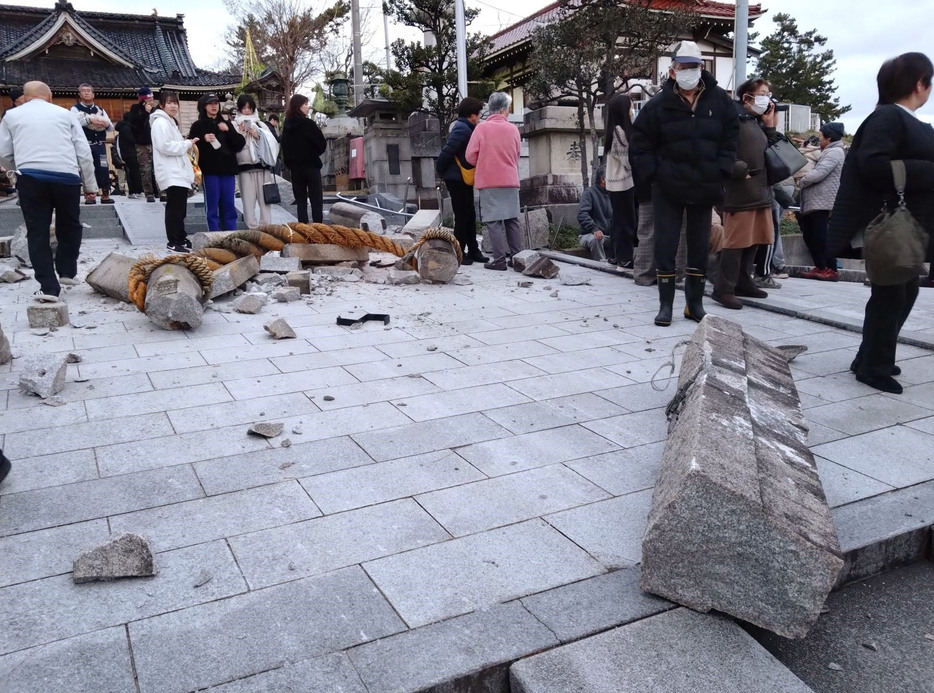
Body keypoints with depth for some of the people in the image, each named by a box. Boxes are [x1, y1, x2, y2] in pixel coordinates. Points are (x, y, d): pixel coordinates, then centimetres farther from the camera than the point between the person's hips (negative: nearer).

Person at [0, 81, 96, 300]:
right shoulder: (64, 113, 16)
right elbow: (84, 152, 10)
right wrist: (90, 184, 16)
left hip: (31, 177, 0)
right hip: (67, 176, 0)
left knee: (37, 232, 5)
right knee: (69, 226, 20)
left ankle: (48, 287, 1)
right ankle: (66, 271, 18)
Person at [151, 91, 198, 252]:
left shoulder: (170, 122, 22)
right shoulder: (160, 122, -10)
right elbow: (165, 146, -21)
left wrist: (185, 144, 11)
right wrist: (187, 144, -12)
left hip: (178, 172, 10)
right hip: (171, 174, -10)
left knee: (180, 208, 14)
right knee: (174, 207, -9)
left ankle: (181, 238, 22)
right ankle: (173, 242, -6)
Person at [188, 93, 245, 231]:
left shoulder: (227, 124, 16)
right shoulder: (198, 126, 6)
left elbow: (240, 144, 6)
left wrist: (228, 130, -8)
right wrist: (203, 139, -18)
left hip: (228, 169, 3)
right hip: (210, 170, -3)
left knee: (229, 204, 5)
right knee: (212, 205, -2)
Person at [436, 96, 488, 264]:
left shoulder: (464, 128, 15)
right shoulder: (462, 129, -17)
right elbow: (447, 152, -22)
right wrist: (441, 172, -10)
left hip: (463, 180, 10)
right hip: (457, 180, -10)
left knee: (470, 216, 13)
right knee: (462, 216, -4)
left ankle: (473, 251, 21)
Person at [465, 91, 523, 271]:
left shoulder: (481, 128, -6)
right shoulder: (513, 129, 2)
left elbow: (471, 157, -4)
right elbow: (517, 155, 13)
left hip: (488, 182, -3)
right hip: (511, 180, 3)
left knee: (494, 221, -1)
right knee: (512, 219, 11)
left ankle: (499, 259, -5)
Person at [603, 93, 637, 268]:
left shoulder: (618, 131, 12)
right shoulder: (619, 131, -16)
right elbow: (628, 160, -16)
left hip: (621, 183, 9)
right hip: (623, 183, -9)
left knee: (620, 220, 13)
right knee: (626, 221, -5)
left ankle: (616, 255, 20)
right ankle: (625, 258, 0)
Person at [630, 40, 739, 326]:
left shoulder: (719, 100, 1)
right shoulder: (659, 104, -5)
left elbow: (730, 139, 5)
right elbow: (640, 145, -2)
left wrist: (721, 174, -4)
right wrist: (653, 176, -8)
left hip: (705, 189, 3)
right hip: (668, 189, -2)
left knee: (700, 248, 10)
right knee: (665, 247, -1)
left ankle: (695, 303, 21)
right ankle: (665, 305, 8)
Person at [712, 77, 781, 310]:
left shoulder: (758, 122, 20)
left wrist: (770, 126, 12)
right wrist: (741, 172, -17)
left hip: (761, 190, 9)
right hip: (740, 192, -9)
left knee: (754, 241, 12)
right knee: (735, 242, -8)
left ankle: (743, 282, 24)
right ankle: (723, 289, -3)